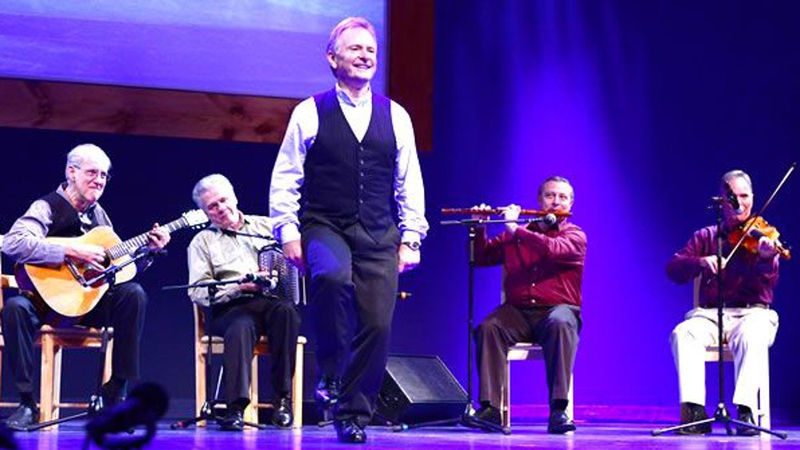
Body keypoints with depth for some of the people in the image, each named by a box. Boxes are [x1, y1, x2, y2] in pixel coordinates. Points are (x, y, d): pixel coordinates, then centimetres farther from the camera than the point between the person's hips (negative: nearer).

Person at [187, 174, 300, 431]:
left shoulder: (266, 226, 22)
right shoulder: (202, 241, 15)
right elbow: (197, 292, 2)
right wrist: (240, 286, -12)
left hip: (274, 302, 2)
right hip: (233, 307, -2)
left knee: (286, 310, -34)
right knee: (241, 326, -37)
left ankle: (283, 398, -30)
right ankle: (236, 407, -42)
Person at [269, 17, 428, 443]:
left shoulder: (395, 116, 11)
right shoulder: (310, 113, 4)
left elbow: (409, 183, 14)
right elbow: (285, 178, 4)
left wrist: (410, 236, 7)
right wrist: (288, 232, -5)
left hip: (379, 236, 3)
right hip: (324, 227, -3)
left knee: (378, 327, -5)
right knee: (332, 276, -35)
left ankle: (352, 415, 12)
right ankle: (329, 373, -14)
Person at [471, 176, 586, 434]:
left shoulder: (575, 236, 7)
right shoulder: (515, 234, 18)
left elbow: (552, 249, -15)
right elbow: (480, 258, 18)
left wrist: (515, 229, -11)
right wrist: (479, 227, 3)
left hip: (556, 309, -3)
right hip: (518, 312, 3)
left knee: (561, 324, -37)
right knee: (487, 328, -28)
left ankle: (558, 411, -41)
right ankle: (490, 408, -31)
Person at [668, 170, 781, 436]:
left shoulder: (761, 237, 8)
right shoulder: (706, 237, 15)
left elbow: (767, 283, -8)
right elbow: (673, 269, 2)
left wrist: (767, 258, -31)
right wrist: (701, 262, -18)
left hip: (752, 313, -2)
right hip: (710, 314, 2)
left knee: (751, 337, -37)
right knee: (683, 333, -29)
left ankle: (745, 411, -35)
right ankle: (694, 410, -33)